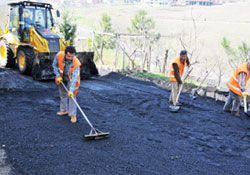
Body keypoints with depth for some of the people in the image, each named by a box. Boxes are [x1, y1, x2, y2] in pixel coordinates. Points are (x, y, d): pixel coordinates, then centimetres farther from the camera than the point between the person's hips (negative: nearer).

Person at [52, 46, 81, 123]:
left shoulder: (76, 63, -37)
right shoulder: (59, 55, -29)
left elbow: (74, 78, -38)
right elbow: (54, 65, -9)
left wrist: (71, 90, -45)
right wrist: (58, 75, -15)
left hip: (71, 78, -4)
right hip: (61, 77, 4)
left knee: (72, 95, -12)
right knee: (62, 94, 16)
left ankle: (73, 115, -5)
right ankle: (64, 110, 34)